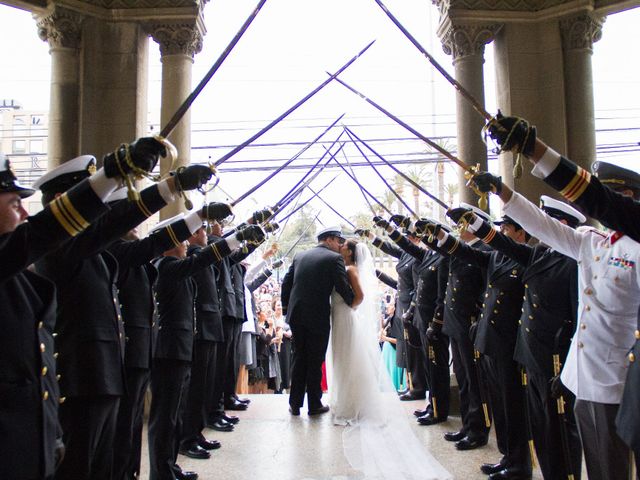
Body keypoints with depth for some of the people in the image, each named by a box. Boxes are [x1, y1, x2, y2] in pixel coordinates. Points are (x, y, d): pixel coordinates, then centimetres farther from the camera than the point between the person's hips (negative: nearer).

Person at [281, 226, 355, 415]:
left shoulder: (299, 256, 10)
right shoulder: (334, 258, -6)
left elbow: (286, 283, 11)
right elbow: (343, 288, -11)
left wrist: (286, 308, 19)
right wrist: (353, 304, 7)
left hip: (296, 316, 5)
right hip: (318, 317, -5)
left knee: (299, 359, 14)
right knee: (315, 361, 6)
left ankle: (295, 403, 18)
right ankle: (314, 405, 15)